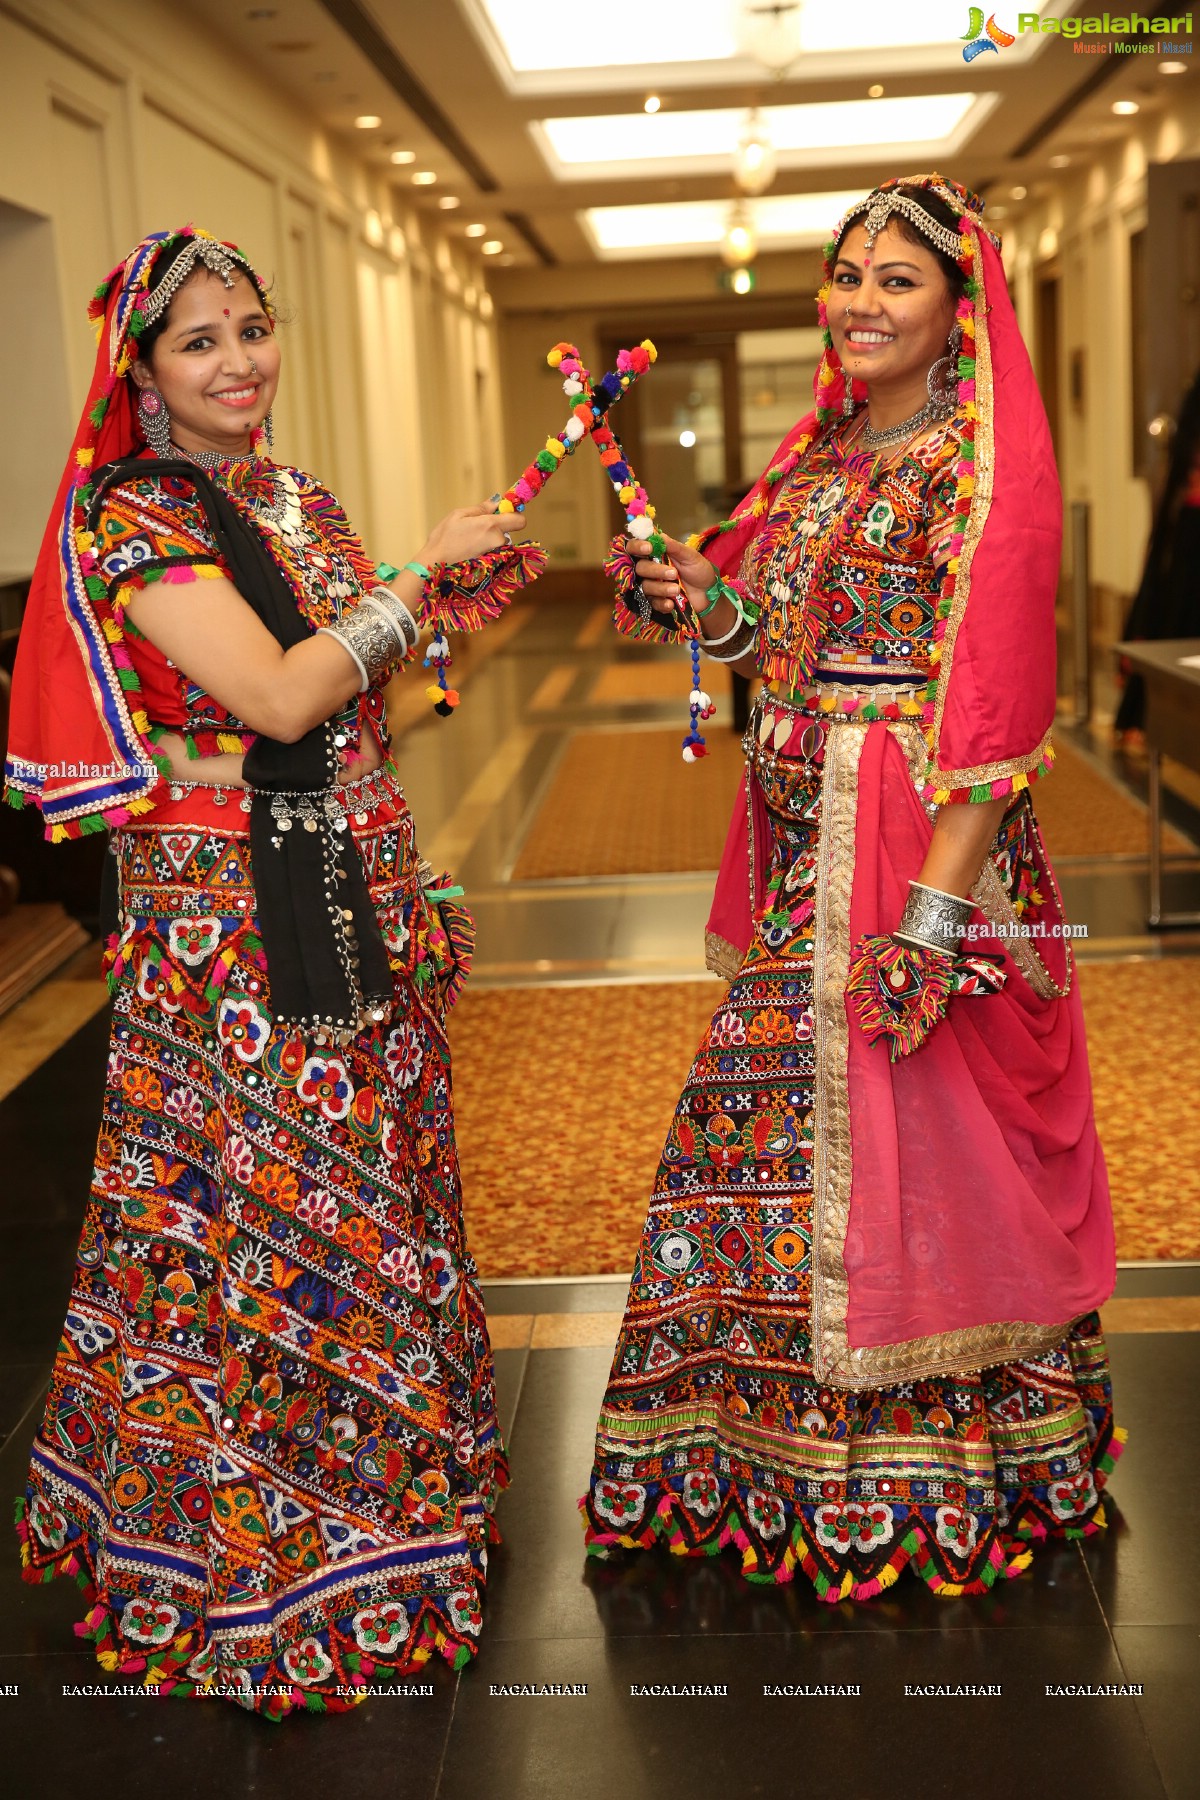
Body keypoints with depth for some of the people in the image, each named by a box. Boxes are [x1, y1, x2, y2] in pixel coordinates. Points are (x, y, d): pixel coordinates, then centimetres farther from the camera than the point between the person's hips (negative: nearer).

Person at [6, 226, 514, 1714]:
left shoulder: (306, 502, 11)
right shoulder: (131, 518, -12)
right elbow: (279, 701, -22)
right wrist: (416, 576, -14)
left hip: (359, 908, 7)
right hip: (226, 925, -7)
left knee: (372, 1188, 15)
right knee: (255, 1215, 1)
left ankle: (382, 1487, 35)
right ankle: (256, 1562, 20)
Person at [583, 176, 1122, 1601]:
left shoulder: (982, 465, -10)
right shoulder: (818, 456, 14)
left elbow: (996, 704, -17)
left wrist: (935, 905, -23)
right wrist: (696, 597, -4)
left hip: (927, 839, -7)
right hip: (800, 839, 8)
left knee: (909, 1141, 2)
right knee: (786, 1127, 13)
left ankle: (925, 1478, 22)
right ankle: (794, 1448, 32)